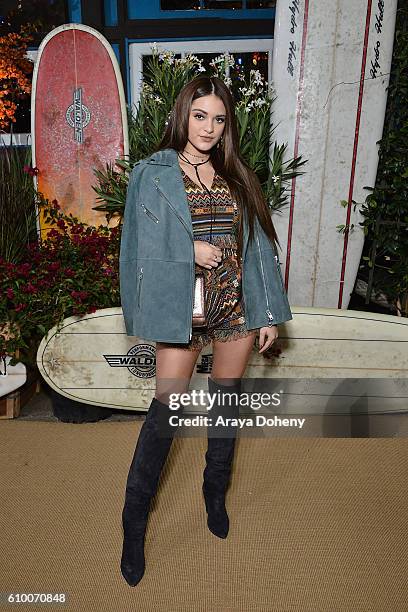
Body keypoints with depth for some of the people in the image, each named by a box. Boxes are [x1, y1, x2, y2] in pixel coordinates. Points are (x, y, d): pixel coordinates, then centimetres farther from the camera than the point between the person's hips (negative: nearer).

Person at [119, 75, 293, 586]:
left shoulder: (236, 176, 9)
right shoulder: (152, 173, 1)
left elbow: (257, 246, 6)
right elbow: (141, 242, -4)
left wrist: (269, 313, 3)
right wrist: (189, 248, -16)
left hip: (236, 306, 4)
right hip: (182, 307, -3)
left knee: (227, 401, 14)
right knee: (166, 409, -2)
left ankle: (215, 491, 39)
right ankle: (135, 520, 21)